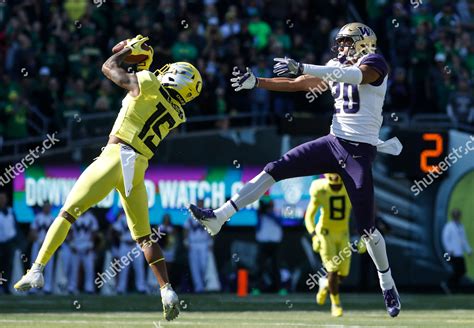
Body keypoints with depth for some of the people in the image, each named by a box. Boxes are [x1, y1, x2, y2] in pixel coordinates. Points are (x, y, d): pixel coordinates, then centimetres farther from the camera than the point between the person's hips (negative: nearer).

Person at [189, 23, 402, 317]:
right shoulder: (337, 66, 14)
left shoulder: (374, 64, -8)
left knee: (366, 226, -4)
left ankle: (388, 285, 16)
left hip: (359, 151, -6)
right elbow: (294, 84, 19)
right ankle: (218, 218, -5)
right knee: (275, 170, -5)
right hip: (334, 142, 7)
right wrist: (256, 82, 7)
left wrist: (302, 68, -40)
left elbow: (352, 75, -30)